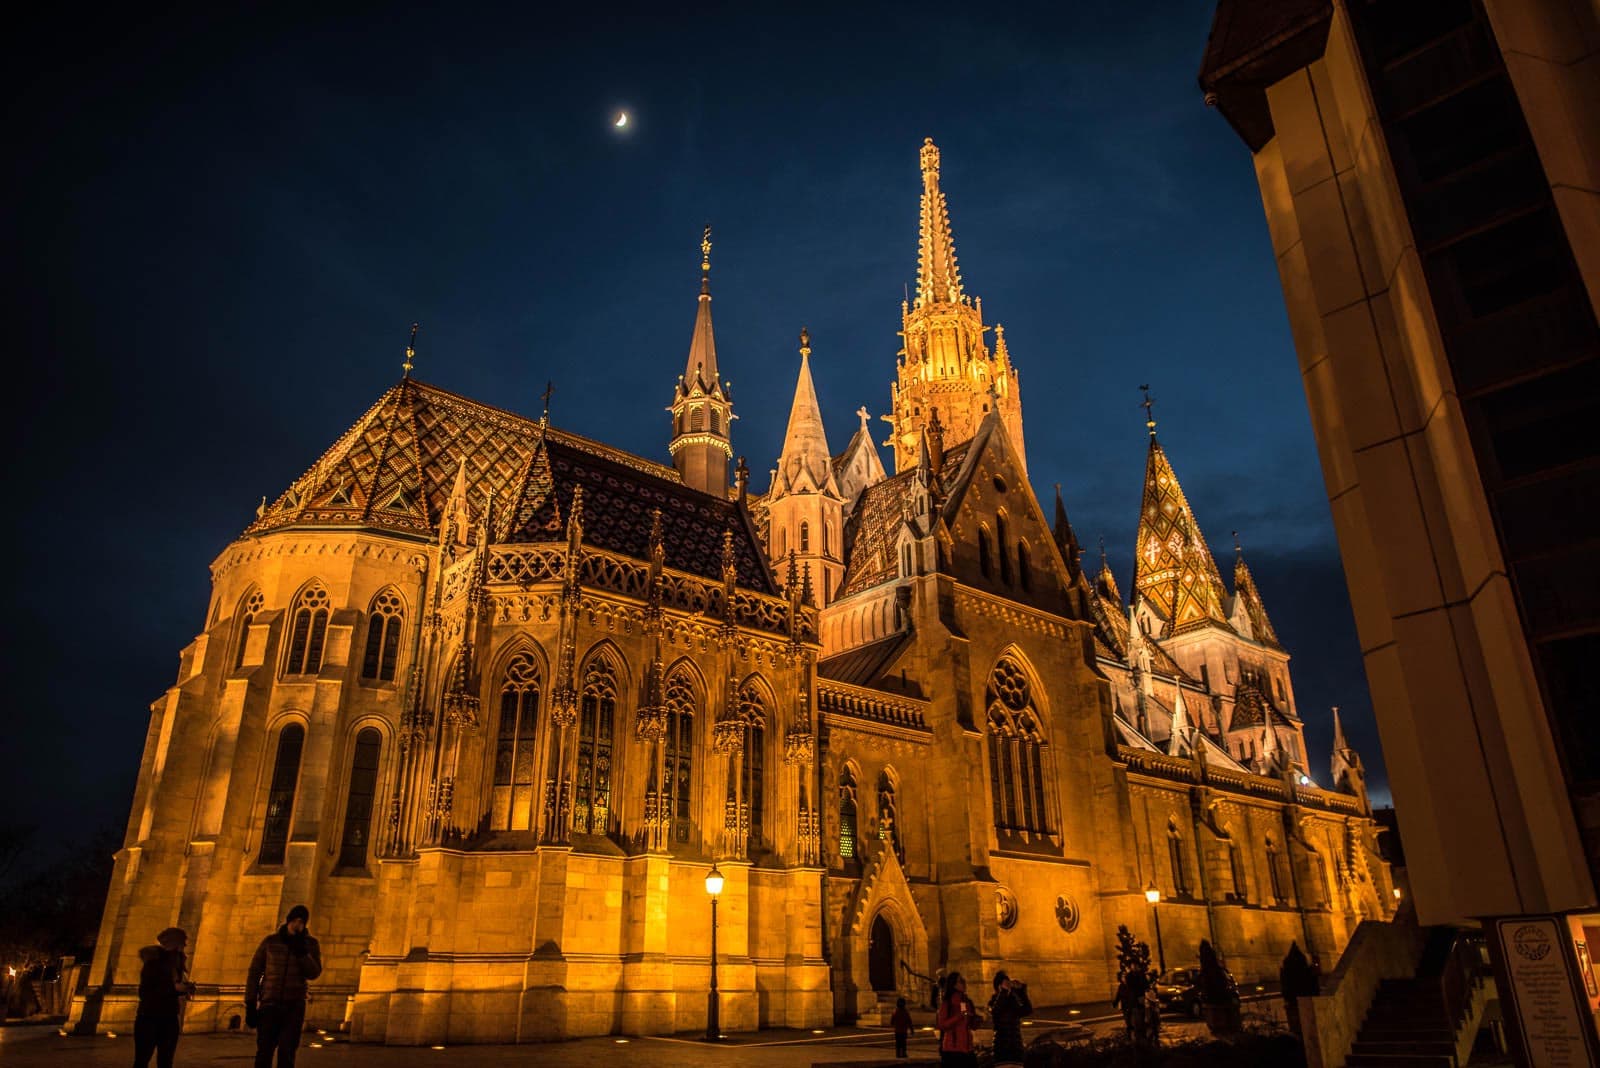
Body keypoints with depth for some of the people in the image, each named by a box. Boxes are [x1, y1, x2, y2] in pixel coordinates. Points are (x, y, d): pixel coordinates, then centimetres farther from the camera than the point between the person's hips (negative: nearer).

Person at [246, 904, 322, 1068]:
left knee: (286, 1052, -11)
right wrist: (250, 1005, -3)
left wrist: (301, 951, -21)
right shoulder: (270, 941, -1)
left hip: (294, 1006, -1)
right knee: (264, 1051, -6)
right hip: (270, 1004, 1)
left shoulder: (311, 944, 0)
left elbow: (313, 973, -8)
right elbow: (254, 972, 2)